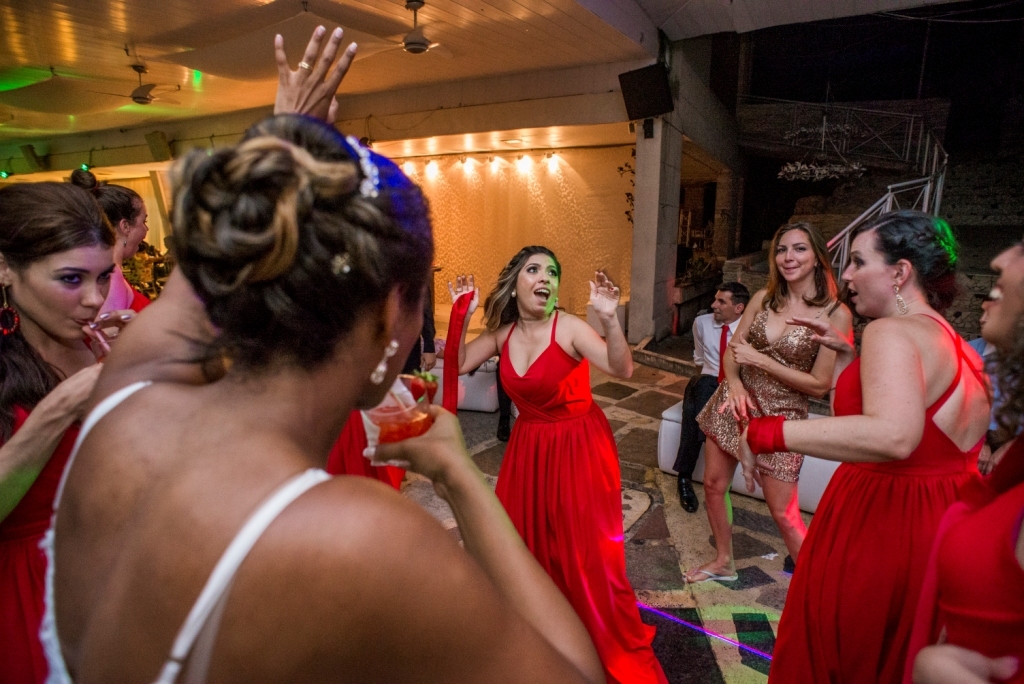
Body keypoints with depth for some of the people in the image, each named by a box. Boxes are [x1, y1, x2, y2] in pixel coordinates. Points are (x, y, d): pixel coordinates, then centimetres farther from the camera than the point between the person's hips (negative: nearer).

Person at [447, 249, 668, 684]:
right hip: (528, 449, 5)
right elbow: (458, 366, 1)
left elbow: (622, 370, -31)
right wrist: (461, 317, -10)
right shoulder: (502, 332, -2)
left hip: (578, 449, -5)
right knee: (524, 545, 16)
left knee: (586, 553, 3)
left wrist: (609, 319, -47)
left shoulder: (568, 328, -18)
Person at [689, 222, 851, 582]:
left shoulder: (836, 314, -11)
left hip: (780, 416, -5)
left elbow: (820, 384, -12)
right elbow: (733, 349, 6)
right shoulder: (763, 298, 1)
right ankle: (724, 562, 37)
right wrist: (734, 381, -15)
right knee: (713, 485, 14)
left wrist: (760, 360, -18)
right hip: (736, 402, 5)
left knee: (784, 513, 2)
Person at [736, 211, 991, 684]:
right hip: (946, 526, 10)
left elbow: (892, 436, -39)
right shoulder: (959, 348, 9)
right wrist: (848, 354, 9)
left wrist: (765, 433, -38)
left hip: (879, 528, -9)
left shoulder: (890, 331, -21)